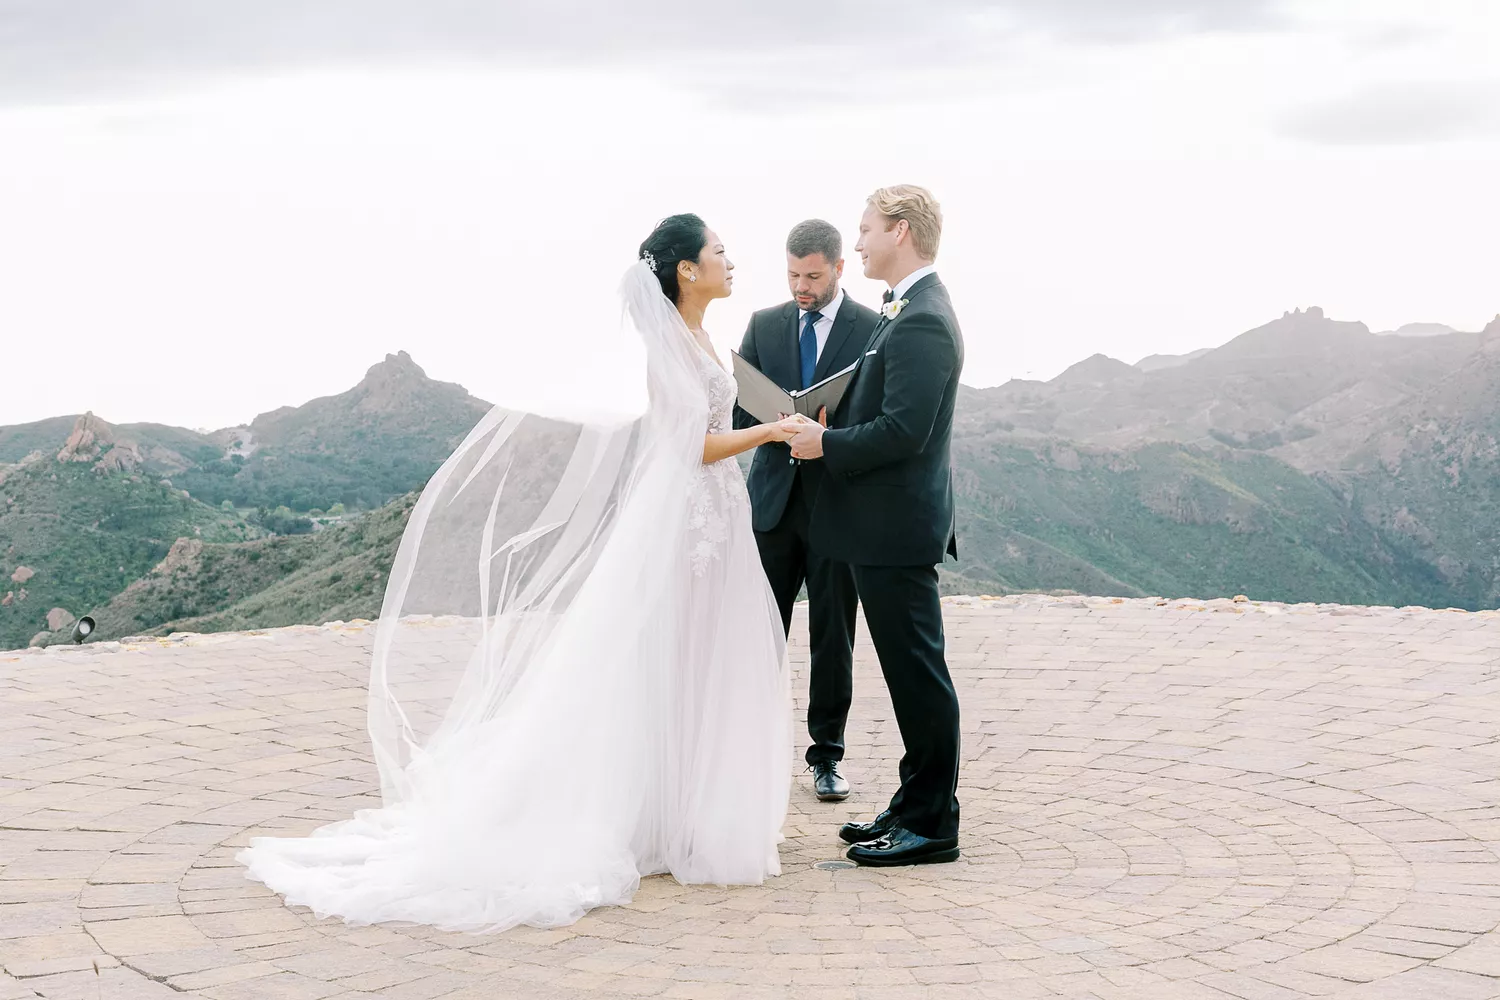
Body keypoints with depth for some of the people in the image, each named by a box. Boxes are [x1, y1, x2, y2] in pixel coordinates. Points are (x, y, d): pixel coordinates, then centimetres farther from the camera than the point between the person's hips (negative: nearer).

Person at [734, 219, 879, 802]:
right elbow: (741, 410, 6)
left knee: (833, 639, 5)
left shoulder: (873, 330, -1)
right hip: (775, 497, 2)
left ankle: (827, 755, 16)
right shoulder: (764, 325, 9)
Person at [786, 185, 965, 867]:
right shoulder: (909, 313, 16)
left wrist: (826, 444, -13)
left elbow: (903, 431, -24)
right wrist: (827, 426, 7)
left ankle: (931, 824, 5)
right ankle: (915, 807, 25)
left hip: (897, 528, -11)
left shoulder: (923, 323, -18)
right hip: (887, 527, 11)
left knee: (918, 674, -3)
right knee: (910, 673, 15)